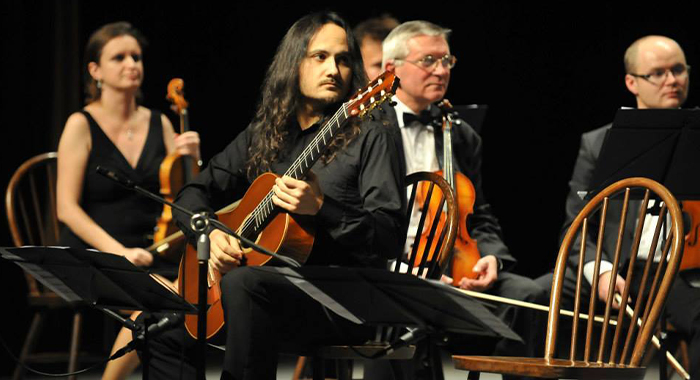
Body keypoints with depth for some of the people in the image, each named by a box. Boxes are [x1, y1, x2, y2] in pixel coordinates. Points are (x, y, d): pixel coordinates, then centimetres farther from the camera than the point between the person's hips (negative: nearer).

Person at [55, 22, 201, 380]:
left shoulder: (159, 123, 11)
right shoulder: (82, 125, -3)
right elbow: (67, 208, -10)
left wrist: (191, 161, -6)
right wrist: (117, 251, -21)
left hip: (148, 255, 5)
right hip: (92, 256, -4)